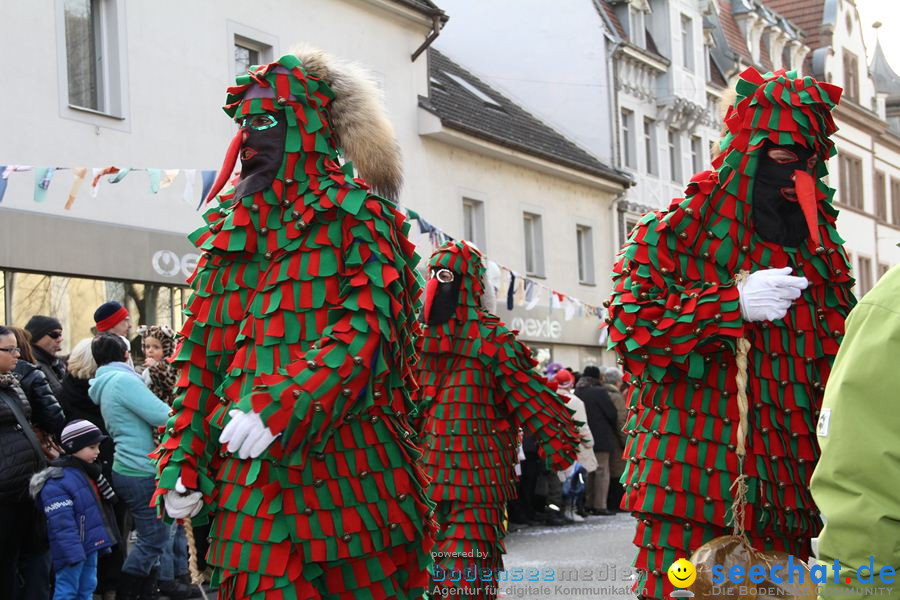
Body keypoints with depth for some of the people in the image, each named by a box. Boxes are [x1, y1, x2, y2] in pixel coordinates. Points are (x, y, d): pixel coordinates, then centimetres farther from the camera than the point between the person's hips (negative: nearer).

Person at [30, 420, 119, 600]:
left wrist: (102, 543, 23)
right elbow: (62, 523, -25)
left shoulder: (88, 473, 12)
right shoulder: (57, 481, -20)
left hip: (90, 546, 10)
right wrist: (72, 553, -27)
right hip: (73, 551, -10)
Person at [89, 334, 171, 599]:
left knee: (154, 536, 15)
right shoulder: (124, 380, -15)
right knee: (153, 538, -3)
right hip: (141, 472, -10)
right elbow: (163, 416, -19)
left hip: (125, 468, 10)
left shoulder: (105, 385, 15)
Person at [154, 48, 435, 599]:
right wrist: (183, 460, 8)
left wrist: (280, 407, -24)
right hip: (249, 472, 4)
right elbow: (200, 353, 17)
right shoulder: (228, 229, 18)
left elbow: (367, 325, -13)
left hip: (344, 464, -4)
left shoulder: (355, 215, 2)